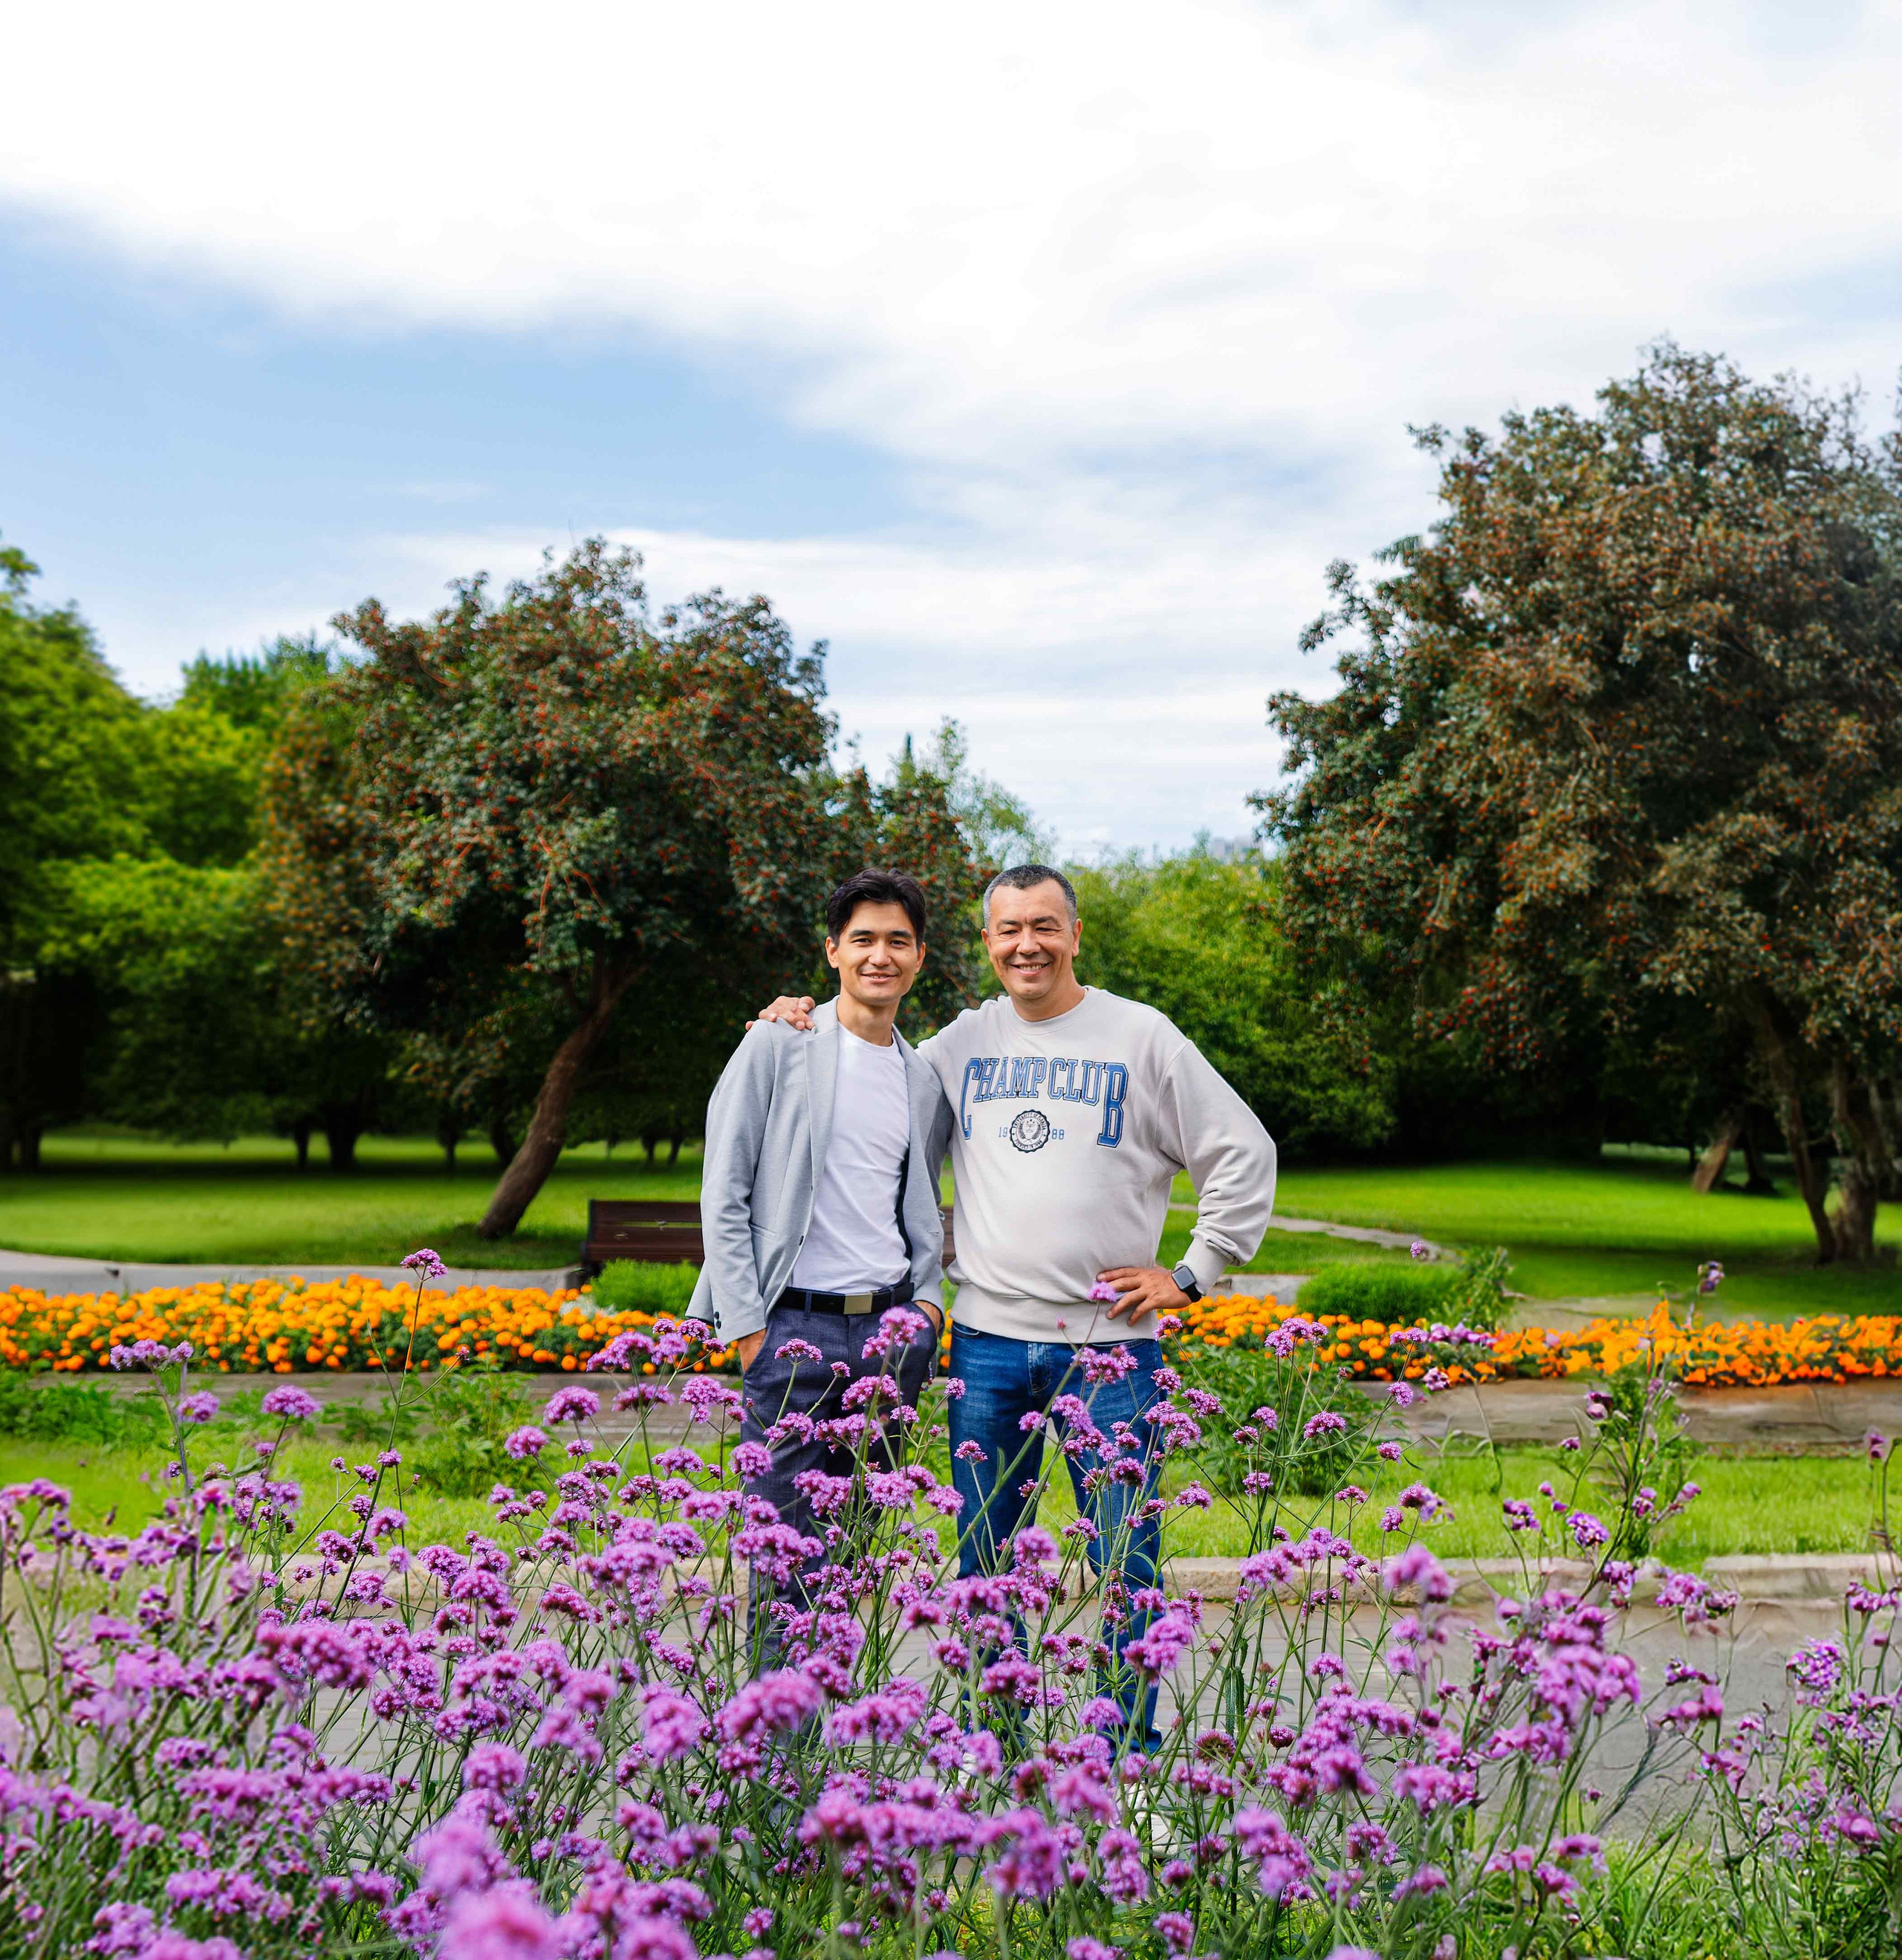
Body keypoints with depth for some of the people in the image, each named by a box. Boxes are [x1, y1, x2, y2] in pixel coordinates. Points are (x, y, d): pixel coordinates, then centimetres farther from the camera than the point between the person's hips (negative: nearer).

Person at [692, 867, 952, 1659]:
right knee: (783, 1555, -4)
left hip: (892, 1333, 5)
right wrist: (744, 1325, -10)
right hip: (793, 1327, -4)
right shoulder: (779, 1045, -1)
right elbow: (723, 1193, -3)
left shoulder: (926, 1078, 15)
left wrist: (928, 1300, 7)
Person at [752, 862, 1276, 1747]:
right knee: (985, 1560, 9)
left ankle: (1132, 1750, 12)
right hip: (985, 1342, 3)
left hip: (1108, 1343, -3)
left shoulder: (1142, 1036, 2)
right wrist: (812, 1032, 8)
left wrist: (1191, 1275, 0)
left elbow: (1244, 1156, 4)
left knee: (1125, 1558, 0)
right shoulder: (962, 1042, 11)